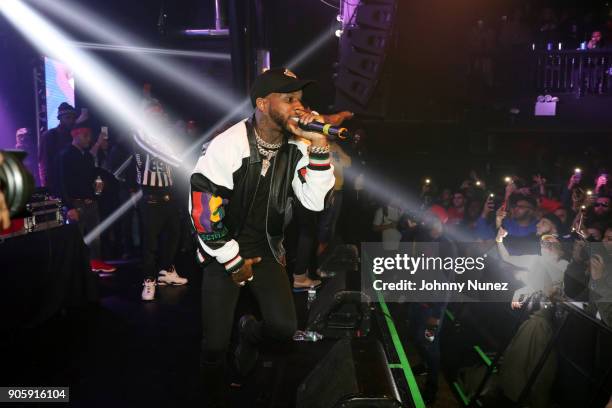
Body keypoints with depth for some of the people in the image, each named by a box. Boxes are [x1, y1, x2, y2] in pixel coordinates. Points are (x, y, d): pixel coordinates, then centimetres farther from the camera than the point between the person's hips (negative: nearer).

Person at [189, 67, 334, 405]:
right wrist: (233, 261, -11)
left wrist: (318, 146, -24)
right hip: (224, 252, -3)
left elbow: (315, 201, -13)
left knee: (284, 328, -9)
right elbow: (202, 208, -18)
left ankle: (250, 331, 29)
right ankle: (216, 396, 30)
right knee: (215, 345, -4)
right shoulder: (228, 146, -21)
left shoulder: (298, 147, -7)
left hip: (266, 250, 4)